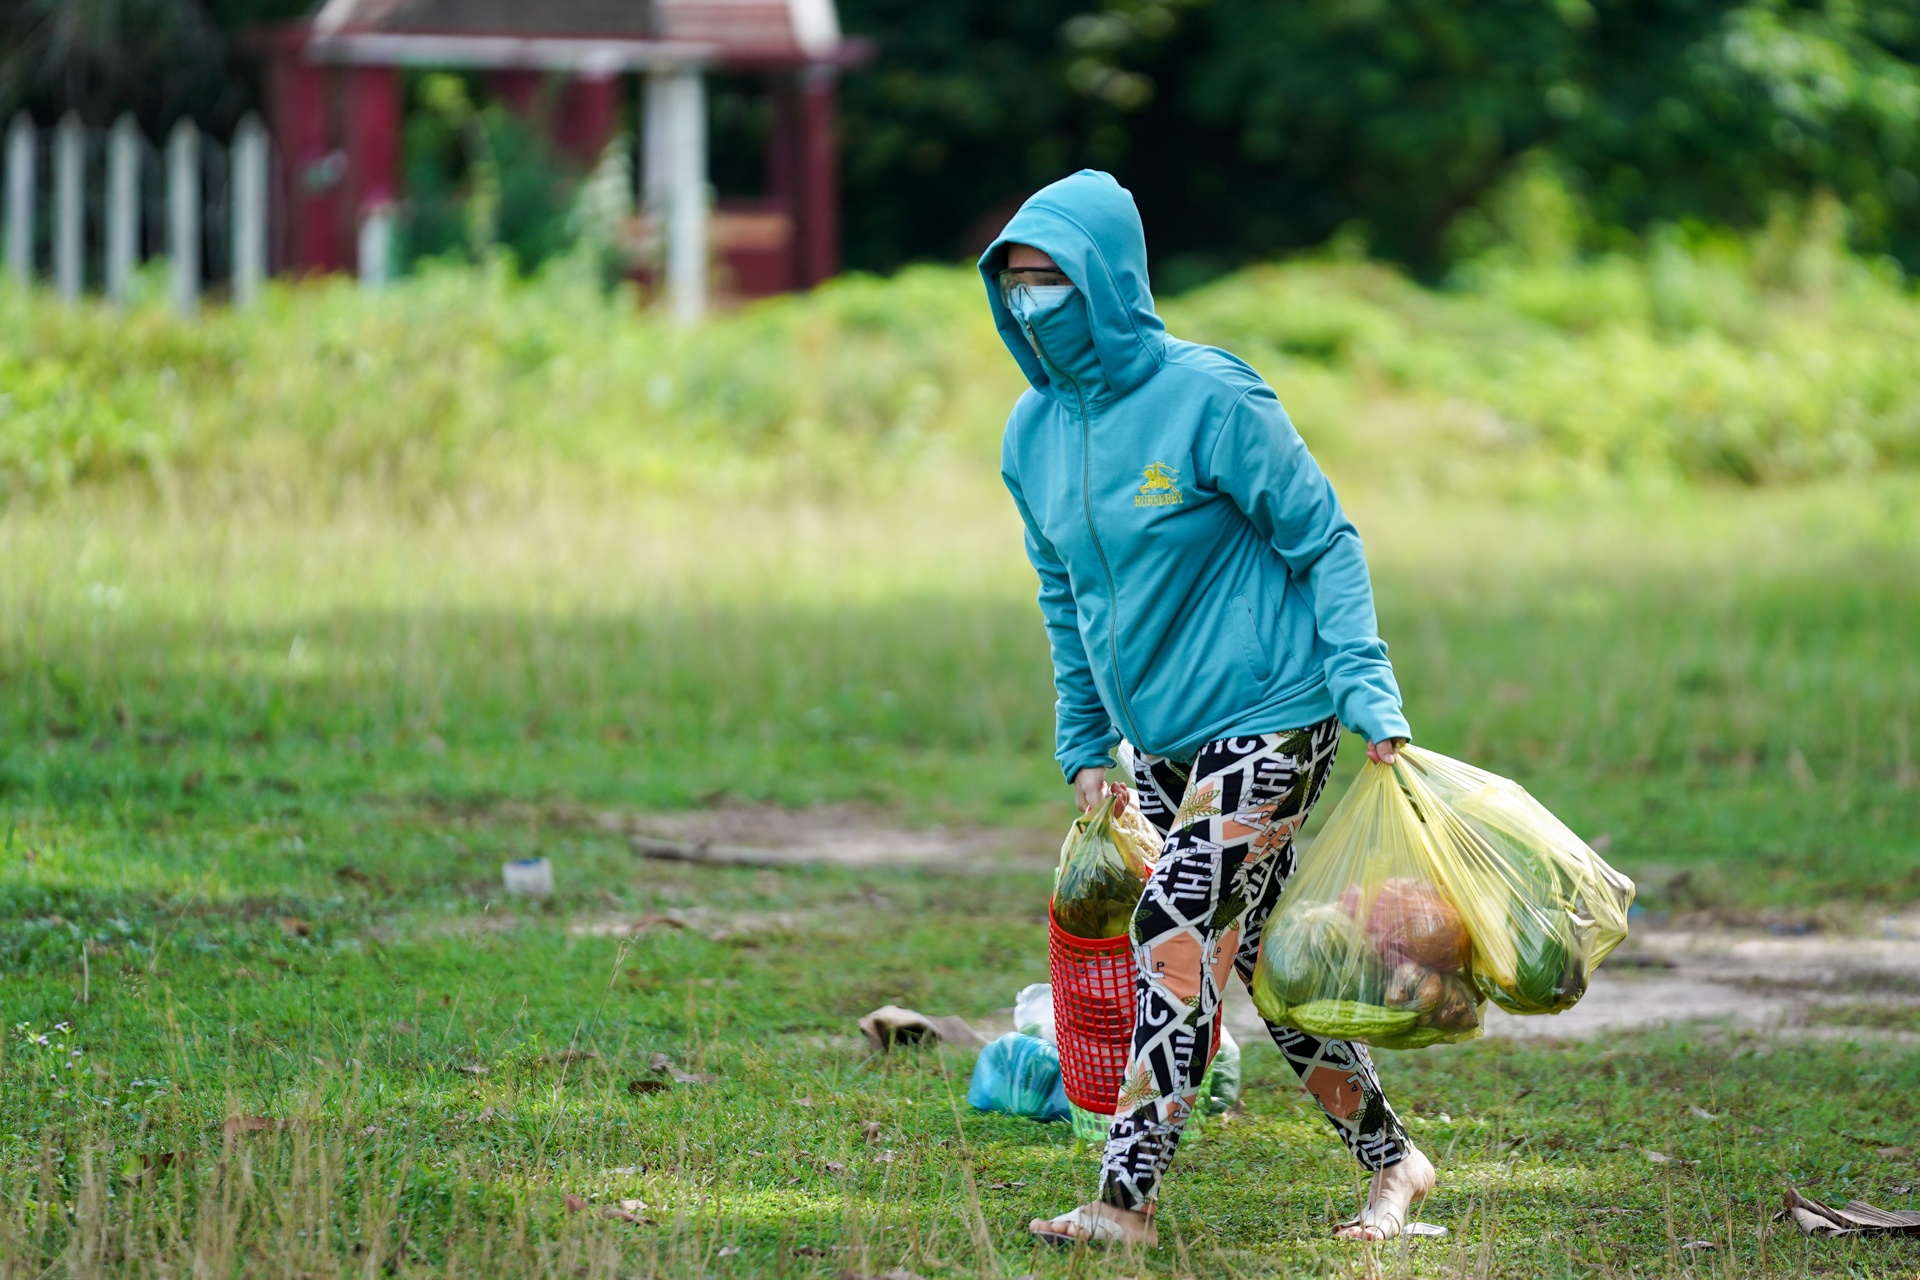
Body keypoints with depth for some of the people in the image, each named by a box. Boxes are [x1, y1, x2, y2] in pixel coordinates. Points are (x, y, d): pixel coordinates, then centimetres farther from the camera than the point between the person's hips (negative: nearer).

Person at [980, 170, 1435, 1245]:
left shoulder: (1210, 400, -16)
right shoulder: (1035, 431, 4)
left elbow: (1325, 542, -11)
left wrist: (1366, 690, -19)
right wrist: (1085, 747, 17)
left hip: (1268, 719, -7)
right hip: (1157, 735, 7)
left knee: (1179, 927, -15)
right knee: (1253, 954, 10)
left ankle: (1129, 1198, -14)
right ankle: (1394, 1163, 24)